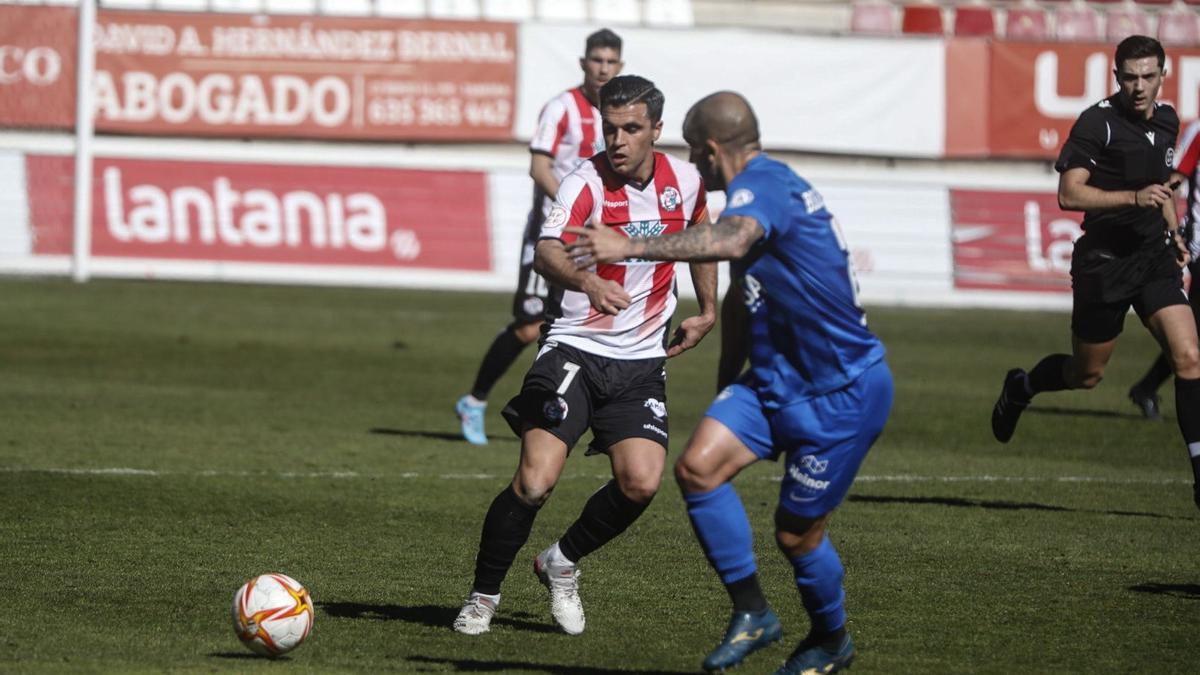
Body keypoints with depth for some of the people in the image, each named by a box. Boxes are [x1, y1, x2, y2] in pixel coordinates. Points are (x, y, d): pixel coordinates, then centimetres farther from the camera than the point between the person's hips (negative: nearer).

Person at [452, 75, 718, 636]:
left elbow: (700, 239, 26)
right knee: (536, 479, -18)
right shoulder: (587, 183, -15)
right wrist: (587, 281, -53)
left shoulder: (685, 181, 2)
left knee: (641, 482, -14)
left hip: (641, 362, 4)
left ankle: (562, 562, 15)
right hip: (574, 352, -4)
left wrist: (707, 310, 27)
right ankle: (482, 597, 3)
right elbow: (546, 252, -34)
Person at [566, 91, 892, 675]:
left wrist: (631, 248, -46)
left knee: (796, 532, 1)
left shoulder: (763, 184, -19)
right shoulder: (760, 187, 13)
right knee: (698, 467, -11)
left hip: (842, 393, -9)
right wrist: (726, 387, 33)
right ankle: (751, 613, -1)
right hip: (775, 380, 9)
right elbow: (742, 296, 26)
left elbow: (731, 241, -44)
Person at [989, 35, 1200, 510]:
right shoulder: (1098, 122, -14)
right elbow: (1069, 193, -20)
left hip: (1153, 257, 5)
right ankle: (1020, 388, 42)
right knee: (1086, 374, 10)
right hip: (1104, 261, -5)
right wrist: (1134, 197, -29)